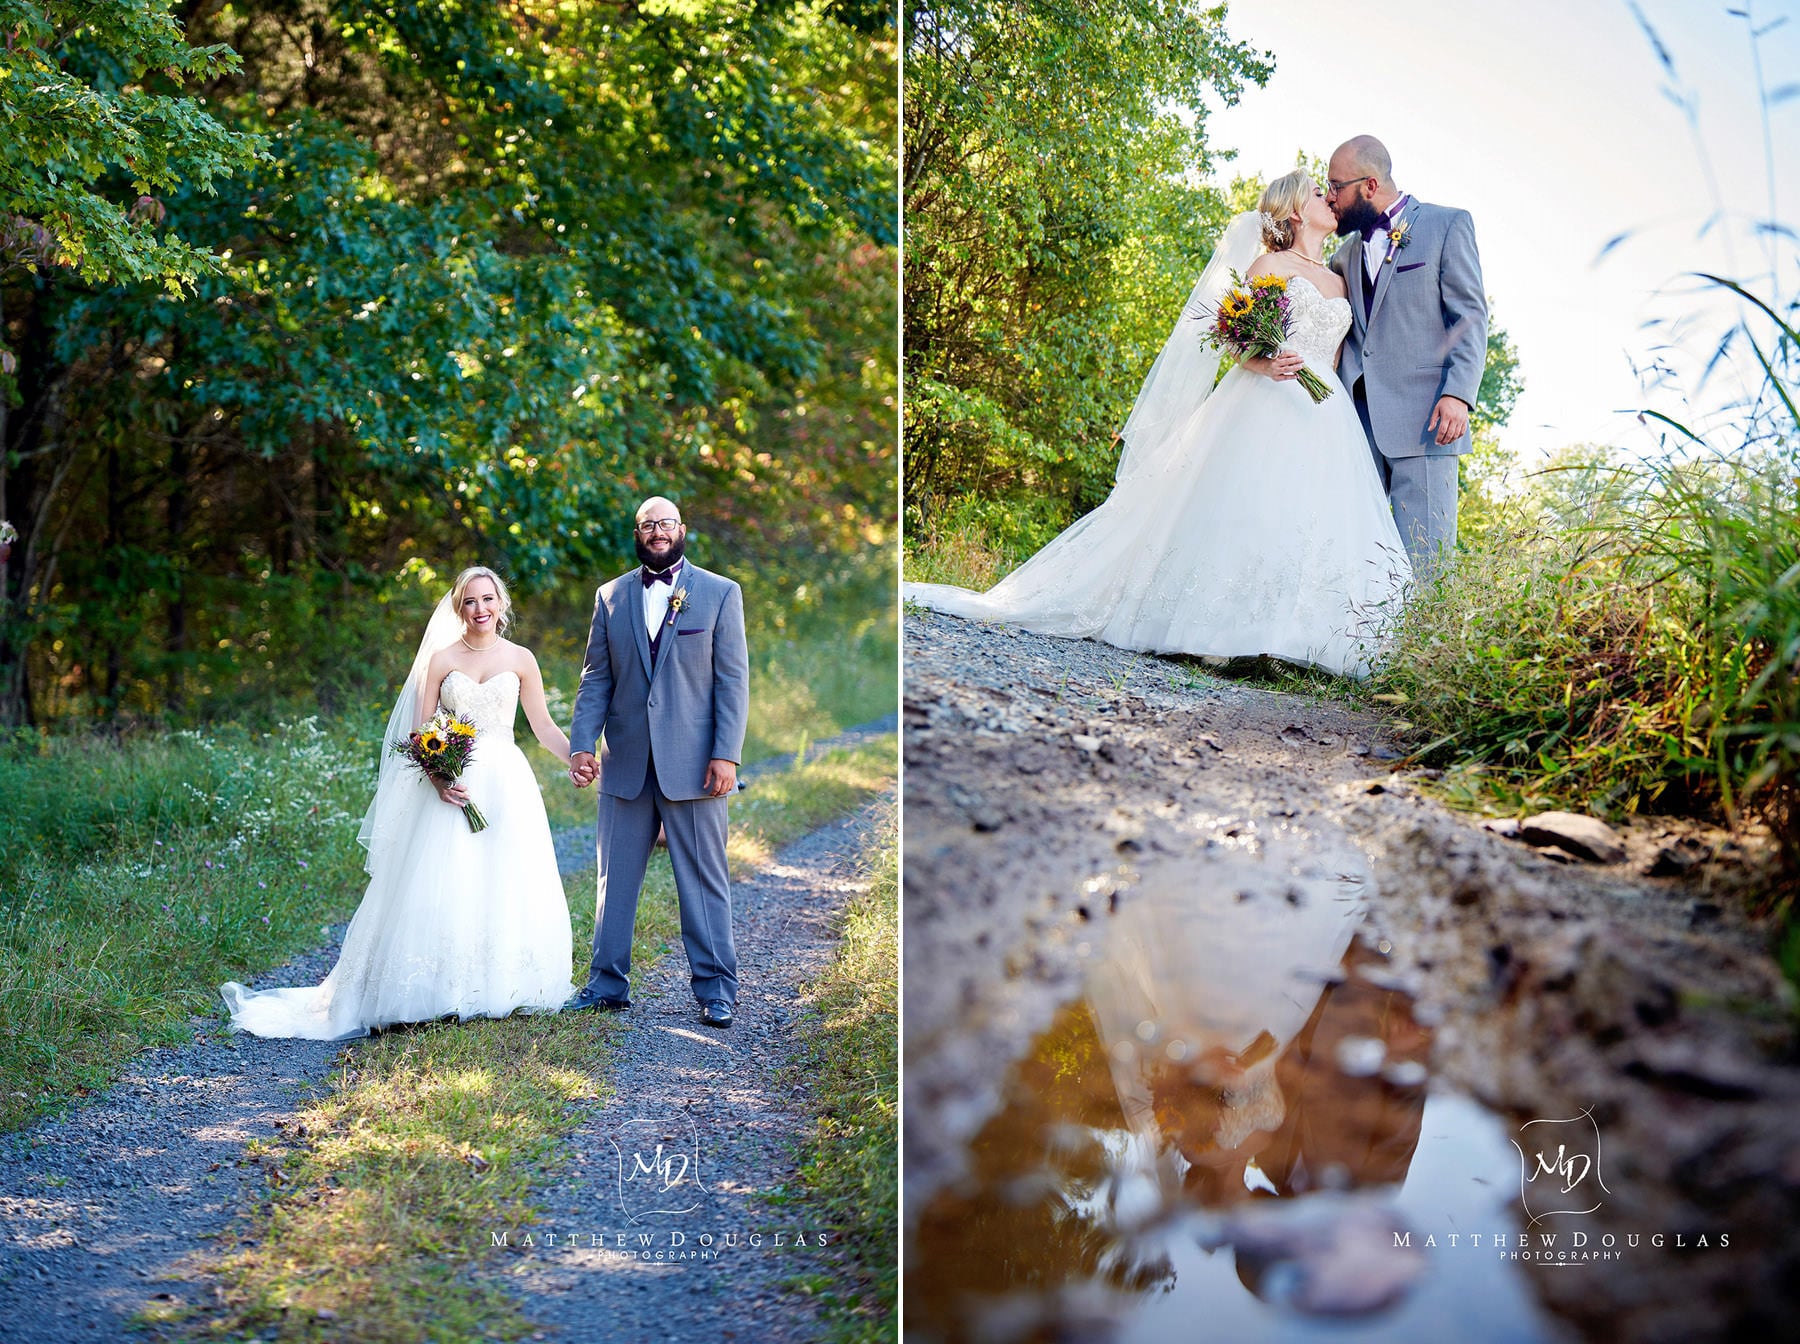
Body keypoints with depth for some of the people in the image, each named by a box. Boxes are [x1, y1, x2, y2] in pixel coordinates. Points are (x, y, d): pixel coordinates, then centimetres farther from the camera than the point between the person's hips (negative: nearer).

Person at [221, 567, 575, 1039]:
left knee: (504, 890, 0)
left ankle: (499, 990, 10)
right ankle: (440, 995, 0)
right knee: (442, 888, -5)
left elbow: (544, 727, 11)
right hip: (452, 784, -1)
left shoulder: (520, 659, 7)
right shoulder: (441, 659, 5)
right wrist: (438, 780, -13)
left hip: (505, 786, 1)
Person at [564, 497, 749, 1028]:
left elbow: (733, 680, -2)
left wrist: (726, 755, -10)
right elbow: (596, 679, 9)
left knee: (704, 881, 3)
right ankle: (607, 985, 19)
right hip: (625, 764, 3)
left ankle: (716, 990, 11)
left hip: (693, 764, -3)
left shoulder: (720, 593, 2)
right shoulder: (611, 597, 10)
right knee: (615, 879, 9)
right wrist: (581, 744, -3)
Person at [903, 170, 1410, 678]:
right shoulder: (1270, 265, 5)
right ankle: (1217, 634, -13)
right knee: (1245, 516, -17)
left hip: (1326, 424, 6)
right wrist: (1266, 366, -24)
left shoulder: (1339, 281, 22)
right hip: (1266, 411, -6)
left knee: (1321, 528, -8)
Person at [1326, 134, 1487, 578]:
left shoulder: (1448, 225, 5)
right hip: (1359, 419, 6)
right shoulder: (1348, 250, 23)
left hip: (1423, 418, -6)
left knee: (1424, 557, -8)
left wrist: (1459, 393, -15)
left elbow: (1470, 315, -2)